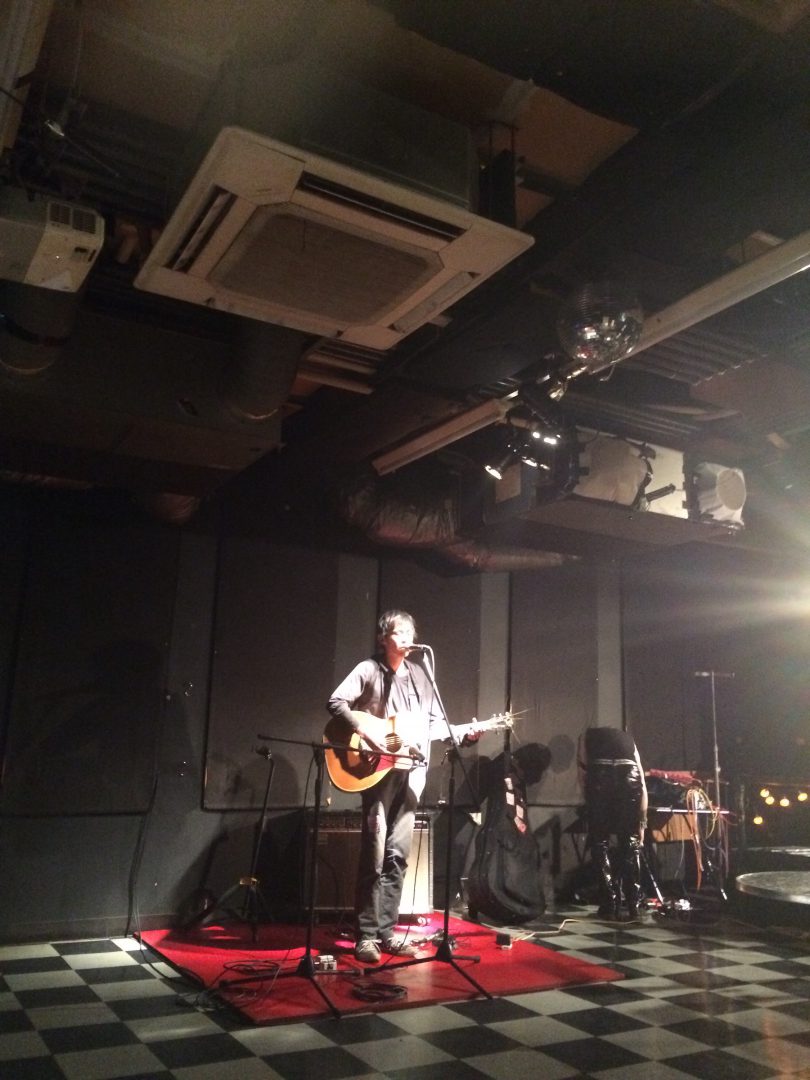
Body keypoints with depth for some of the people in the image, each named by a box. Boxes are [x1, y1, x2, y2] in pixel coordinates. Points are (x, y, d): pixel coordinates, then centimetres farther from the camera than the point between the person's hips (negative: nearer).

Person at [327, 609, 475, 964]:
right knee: (374, 855, -6)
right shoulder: (368, 670, -1)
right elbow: (336, 702, -10)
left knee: (397, 855, 9)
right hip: (378, 768, -5)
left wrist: (462, 734, 0)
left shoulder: (420, 674, 15)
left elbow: (435, 721, 15)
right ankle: (366, 935, 3)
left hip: (412, 770, 5)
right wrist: (365, 730, -19)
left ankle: (386, 930, 18)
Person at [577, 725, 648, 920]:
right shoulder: (628, 738, 35)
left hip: (600, 776, -2)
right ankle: (633, 905, 17)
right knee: (631, 844, 16)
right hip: (629, 776, 2)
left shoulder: (588, 737, 33)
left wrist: (591, 799, 32)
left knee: (599, 842, 13)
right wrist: (642, 822, 28)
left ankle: (610, 904, 10)